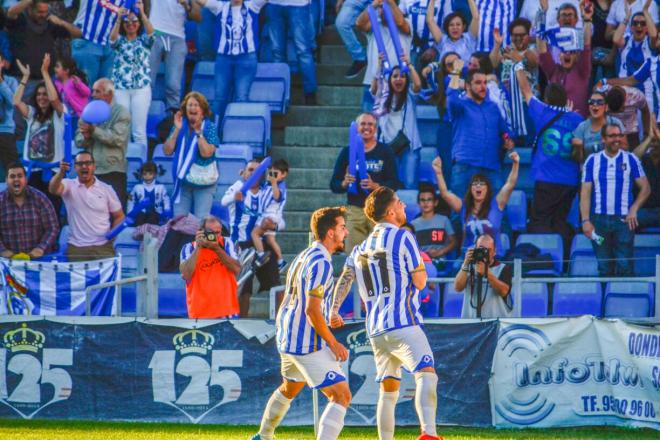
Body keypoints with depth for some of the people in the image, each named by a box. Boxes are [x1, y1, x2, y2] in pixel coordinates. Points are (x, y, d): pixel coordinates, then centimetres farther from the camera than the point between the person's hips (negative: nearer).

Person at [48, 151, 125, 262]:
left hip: (103, 247, 1)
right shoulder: (69, 186, 0)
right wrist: (61, 172, -43)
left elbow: (119, 216, 12)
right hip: (76, 248, -1)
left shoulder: (107, 189, 5)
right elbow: (53, 189, -22)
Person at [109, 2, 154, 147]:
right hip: (120, 88, 1)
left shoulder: (144, 41, 8)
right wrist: (119, 19, -31)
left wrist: (142, 13, -31)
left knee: (139, 130, -3)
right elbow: (113, 38, -13)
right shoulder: (120, 41, 9)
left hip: (141, 88, -1)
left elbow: (150, 31, -13)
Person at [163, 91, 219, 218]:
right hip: (182, 180, 3)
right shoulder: (180, 126, 3)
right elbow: (167, 151, -4)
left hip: (203, 182, -3)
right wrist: (177, 130, -12)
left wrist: (198, 131, -19)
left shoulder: (210, 127, -7)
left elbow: (206, 153, -20)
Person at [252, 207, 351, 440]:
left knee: (289, 389, 32)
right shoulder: (320, 263, -18)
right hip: (308, 344, -10)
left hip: (289, 339, 10)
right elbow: (312, 310, -23)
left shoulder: (304, 257, 13)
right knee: (341, 396, -14)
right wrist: (334, 344, -17)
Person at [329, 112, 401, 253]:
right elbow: (333, 185, 11)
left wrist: (375, 186, -17)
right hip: (355, 209, 1)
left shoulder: (385, 152, 7)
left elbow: (394, 183, 2)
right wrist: (344, 184, -13)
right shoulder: (347, 152, 11)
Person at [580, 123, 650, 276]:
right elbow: (585, 193, 3)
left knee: (625, 268, -7)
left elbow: (645, 188, 5)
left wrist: (633, 210, -9)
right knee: (604, 268, 5)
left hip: (624, 219, -1)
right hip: (599, 220, 1)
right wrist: (586, 221, -7)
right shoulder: (592, 161, 6)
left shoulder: (630, 159, 4)